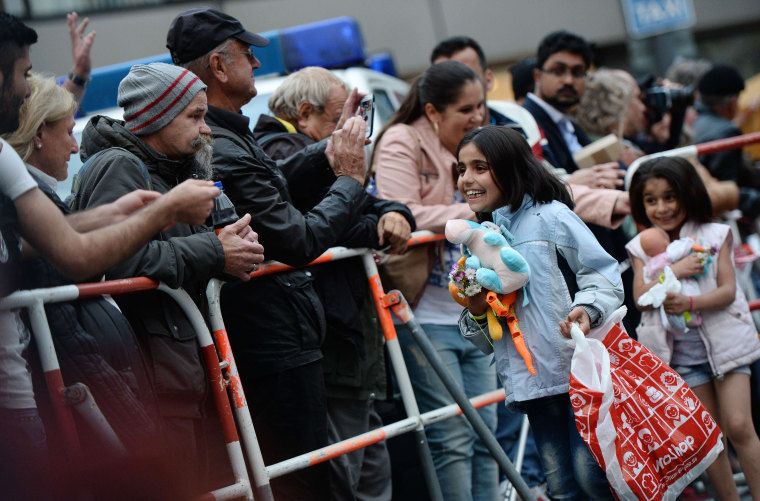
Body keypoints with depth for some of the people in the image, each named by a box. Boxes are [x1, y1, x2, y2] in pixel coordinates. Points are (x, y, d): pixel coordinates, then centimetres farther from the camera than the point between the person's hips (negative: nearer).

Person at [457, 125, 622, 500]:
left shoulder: (550, 216, -2)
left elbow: (603, 273, -4)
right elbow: (484, 338, 20)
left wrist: (588, 309, -23)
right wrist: (476, 314, -2)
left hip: (579, 369, -6)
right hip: (531, 382, 6)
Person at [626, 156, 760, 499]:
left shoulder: (713, 236, -1)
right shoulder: (642, 247, 3)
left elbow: (728, 290, -8)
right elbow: (641, 296, -9)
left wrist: (691, 303, -25)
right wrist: (674, 272, -23)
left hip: (724, 340, -2)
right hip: (682, 352, 2)